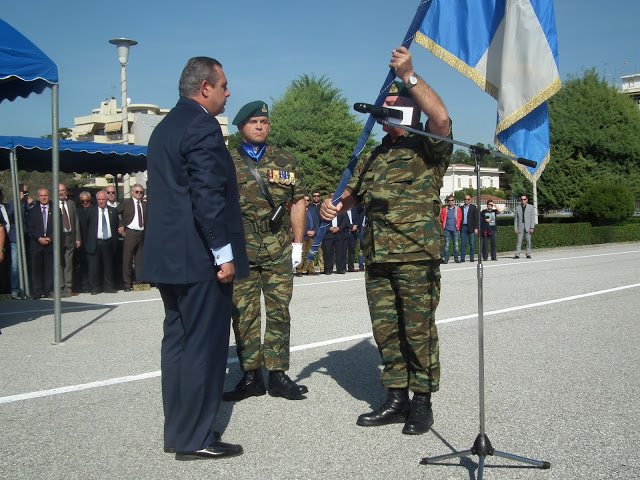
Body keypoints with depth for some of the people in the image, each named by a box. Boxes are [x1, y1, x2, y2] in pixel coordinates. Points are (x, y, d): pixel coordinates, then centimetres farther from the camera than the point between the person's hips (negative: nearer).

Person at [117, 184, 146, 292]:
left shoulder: (145, 204, 16)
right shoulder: (126, 202, 3)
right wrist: (120, 226, -6)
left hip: (142, 234, 4)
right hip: (129, 233, -4)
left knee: (140, 259, 6)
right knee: (127, 259, -2)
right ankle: (127, 283, 3)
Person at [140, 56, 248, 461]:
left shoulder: (165, 128, 17)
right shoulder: (203, 127, -13)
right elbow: (208, 197, -21)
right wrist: (224, 254, -18)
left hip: (168, 257, 10)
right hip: (199, 258, -10)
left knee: (178, 340, 14)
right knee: (204, 346, -3)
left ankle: (177, 431, 22)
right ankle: (196, 439, 4)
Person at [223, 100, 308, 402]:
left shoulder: (286, 161, 11)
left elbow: (298, 202, 12)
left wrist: (298, 243, 6)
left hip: (279, 249, 1)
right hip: (241, 249, -1)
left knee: (279, 311, 3)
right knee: (243, 313, 1)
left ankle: (278, 375, 11)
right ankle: (251, 377, 11)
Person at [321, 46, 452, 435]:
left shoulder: (427, 148, 0)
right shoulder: (375, 157, 22)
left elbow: (441, 118, -21)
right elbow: (354, 191, 30)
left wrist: (408, 75, -22)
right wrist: (335, 206, 7)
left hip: (417, 255, -7)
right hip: (377, 257, 7)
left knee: (418, 329, -2)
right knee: (386, 329, 10)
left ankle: (422, 403, 10)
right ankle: (397, 399, 20)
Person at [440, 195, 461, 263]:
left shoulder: (458, 209, 8)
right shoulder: (444, 210, 8)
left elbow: (460, 219, 12)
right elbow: (441, 219, 13)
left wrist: (458, 226, 8)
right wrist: (444, 225, 6)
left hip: (455, 230, 0)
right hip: (447, 230, 0)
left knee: (456, 245, 1)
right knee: (447, 245, -2)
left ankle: (456, 258, 8)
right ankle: (446, 259, 1)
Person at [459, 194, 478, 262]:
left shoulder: (473, 207, 4)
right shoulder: (461, 208, 12)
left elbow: (476, 218, 1)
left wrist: (476, 228, -7)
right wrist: (459, 228, 2)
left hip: (471, 228, -2)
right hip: (463, 227, 2)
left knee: (472, 243, 0)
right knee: (463, 243, 1)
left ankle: (471, 258, 5)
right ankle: (462, 258, 2)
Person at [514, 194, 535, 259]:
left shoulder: (531, 207, 8)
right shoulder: (517, 208, 12)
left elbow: (532, 218, 3)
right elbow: (515, 219, 10)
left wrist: (532, 227, -6)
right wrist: (515, 228, 1)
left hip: (528, 227, -1)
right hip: (520, 227, 1)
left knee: (528, 241, -1)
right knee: (519, 241, -4)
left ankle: (528, 254, 5)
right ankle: (517, 254, -6)